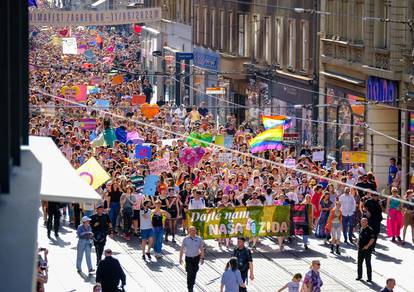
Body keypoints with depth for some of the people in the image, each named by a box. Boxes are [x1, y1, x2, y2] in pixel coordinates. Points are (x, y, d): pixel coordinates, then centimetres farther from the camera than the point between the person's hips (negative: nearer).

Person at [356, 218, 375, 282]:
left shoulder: (370, 230, -13)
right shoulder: (361, 229, 10)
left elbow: (372, 239, -17)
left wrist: (367, 246, -22)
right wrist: (358, 242, 9)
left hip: (367, 249, -7)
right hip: (360, 248, 7)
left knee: (368, 263, -1)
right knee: (359, 262, 12)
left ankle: (369, 278, 6)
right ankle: (359, 276, 24)